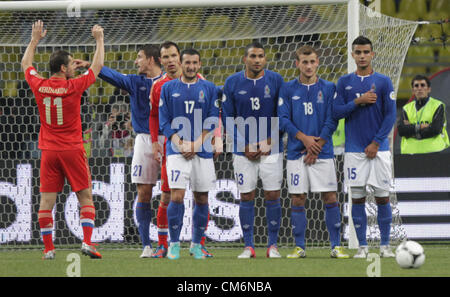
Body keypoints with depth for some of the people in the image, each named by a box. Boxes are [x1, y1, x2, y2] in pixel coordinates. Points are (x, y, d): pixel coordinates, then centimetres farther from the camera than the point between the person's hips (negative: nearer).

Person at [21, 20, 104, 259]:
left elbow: (26, 64, 19)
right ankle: (87, 242, -7)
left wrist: (35, 40, 29)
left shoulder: (39, 86, -1)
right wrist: (99, 39, 18)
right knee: (85, 198, 4)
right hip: (72, 150, -3)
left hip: (49, 151, 3)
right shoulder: (74, 87, -9)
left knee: (46, 201, 2)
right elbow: (97, 65, 6)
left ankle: (48, 248, -1)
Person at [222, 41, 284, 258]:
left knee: (273, 196, -2)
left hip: (271, 149, 0)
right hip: (243, 150, 0)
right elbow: (228, 118, 3)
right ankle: (248, 246, 7)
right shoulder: (232, 83, 1)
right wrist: (244, 145, -5)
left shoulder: (276, 80, 0)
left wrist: (269, 141, -7)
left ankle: (272, 245, 6)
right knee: (246, 197, 1)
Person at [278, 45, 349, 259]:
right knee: (297, 199, 0)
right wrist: (304, 138, -12)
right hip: (296, 152, 1)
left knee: (330, 198, -4)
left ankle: (336, 245, 2)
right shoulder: (288, 89, 5)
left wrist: (316, 147, -8)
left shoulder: (328, 88, 4)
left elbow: (331, 121, 0)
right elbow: (284, 119, 0)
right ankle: (299, 247, 7)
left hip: (322, 152, -1)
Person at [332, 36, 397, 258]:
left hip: (378, 148, -1)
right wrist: (358, 101, -14)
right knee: (357, 198, 1)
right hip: (354, 149, 1)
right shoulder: (344, 82, 7)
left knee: (382, 197, -1)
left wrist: (376, 143, -8)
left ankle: (385, 245, 6)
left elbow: (390, 115, -1)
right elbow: (336, 112, 0)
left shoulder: (383, 82, 2)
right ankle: (362, 246, 7)